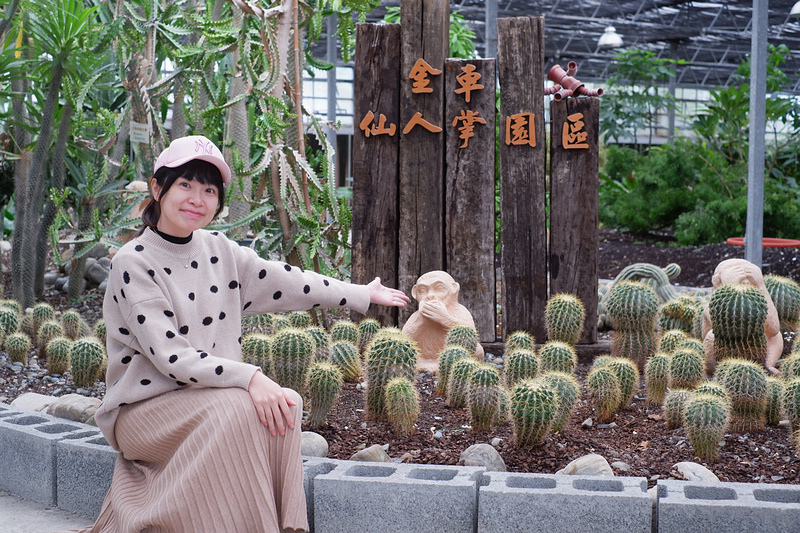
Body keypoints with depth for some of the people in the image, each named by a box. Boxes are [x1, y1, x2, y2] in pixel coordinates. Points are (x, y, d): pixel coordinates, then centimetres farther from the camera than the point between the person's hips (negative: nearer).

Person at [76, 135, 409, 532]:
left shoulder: (219, 250, 6)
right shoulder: (134, 263, -14)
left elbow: (285, 281, 15)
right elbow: (170, 357, -21)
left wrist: (363, 294, 21)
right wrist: (249, 377, -31)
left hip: (207, 399, 6)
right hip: (144, 407, -6)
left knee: (285, 404, -18)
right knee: (238, 408, -30)